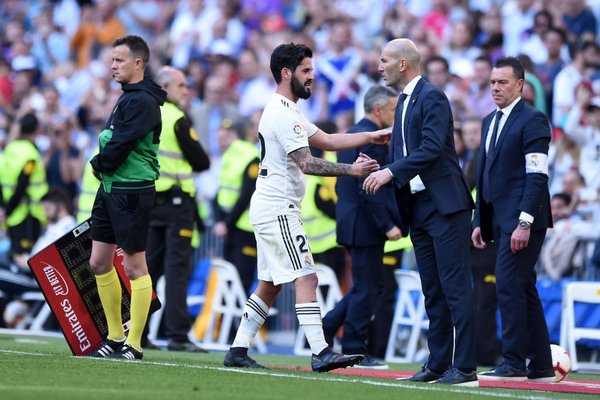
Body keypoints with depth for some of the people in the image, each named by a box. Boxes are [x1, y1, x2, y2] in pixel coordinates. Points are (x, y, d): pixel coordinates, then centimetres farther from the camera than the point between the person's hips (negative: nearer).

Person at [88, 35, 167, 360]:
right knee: (99, 263, 11)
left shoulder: (143, 101, -14)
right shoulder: (127, 97, 16)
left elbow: (120, 147, -18)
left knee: (134, 266, -5)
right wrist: (103, 166, 2)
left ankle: (133, 345, -2)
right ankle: (115, 338, 19)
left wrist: (99, 164, -1)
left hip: (132, 190, -10)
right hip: (109, 188, 10)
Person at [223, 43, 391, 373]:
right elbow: (307, 163, -23)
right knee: (306, 278, -14)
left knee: (269, 285, 13)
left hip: (268, 209, 11)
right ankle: (320, 353, -18)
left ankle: (238, 350, 14)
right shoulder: (284, 114, -16)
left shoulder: (286, 111, 18)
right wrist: (351, 170, -23)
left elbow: (326, 141, 20)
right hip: (278, 210, -11)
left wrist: (370, 137, 14)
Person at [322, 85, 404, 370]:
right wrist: (387, 225, -20)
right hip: (366, 226, -10)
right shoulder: (372, 140, -17)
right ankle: (354, 351, 3)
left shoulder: (350, 135, 14)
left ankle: (325, 329, 13)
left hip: (350, 222, 10)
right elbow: (369, 189, -23)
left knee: (366, 287, 17)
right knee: (367, 289, -2)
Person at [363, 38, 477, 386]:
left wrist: (391, 172, -22)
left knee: (455, 287, -10)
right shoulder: (404, 102, 18)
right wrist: (378, 170, 2)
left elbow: (431, 149, -21)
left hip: (445, 205, -9)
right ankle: (438, 365, 13)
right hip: (419, 207, 9)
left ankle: (465, 367, -11)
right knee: (433, 292, 10)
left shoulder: (432, 97, -11)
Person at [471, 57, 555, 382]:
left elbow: (537, 177, -16)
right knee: (522, 290, 10)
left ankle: (514, 363, -11)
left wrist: (524, 222, -22)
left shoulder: (532, 121, -9)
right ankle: (541, 366, 14)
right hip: (499, 220, 9)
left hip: (522, 220, -9)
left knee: (509, 287, -13)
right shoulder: (489, 122, 17)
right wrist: (479, 221, 16)